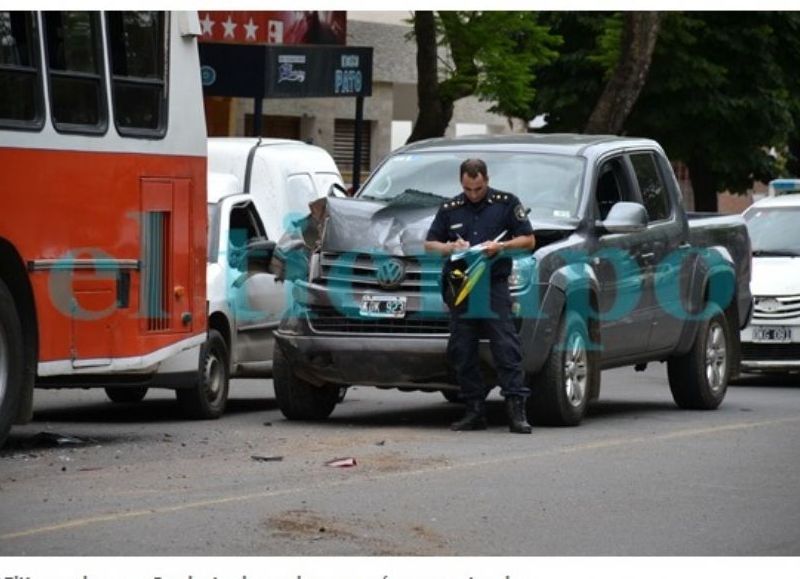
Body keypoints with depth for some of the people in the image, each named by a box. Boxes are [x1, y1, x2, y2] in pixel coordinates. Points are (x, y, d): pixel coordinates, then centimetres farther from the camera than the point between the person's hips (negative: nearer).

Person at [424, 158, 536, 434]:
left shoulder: (506, 203, 7)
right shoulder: (450, 209, 15)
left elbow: (529, 240, 6)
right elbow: (429, 244, 19)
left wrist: (501, 246, -10)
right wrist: (451, 248, -2)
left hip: (494, 285, -4)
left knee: (506, 347, -11)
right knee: (462, 352, 2)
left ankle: (516, 410, -13)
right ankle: (474, 411, 8)